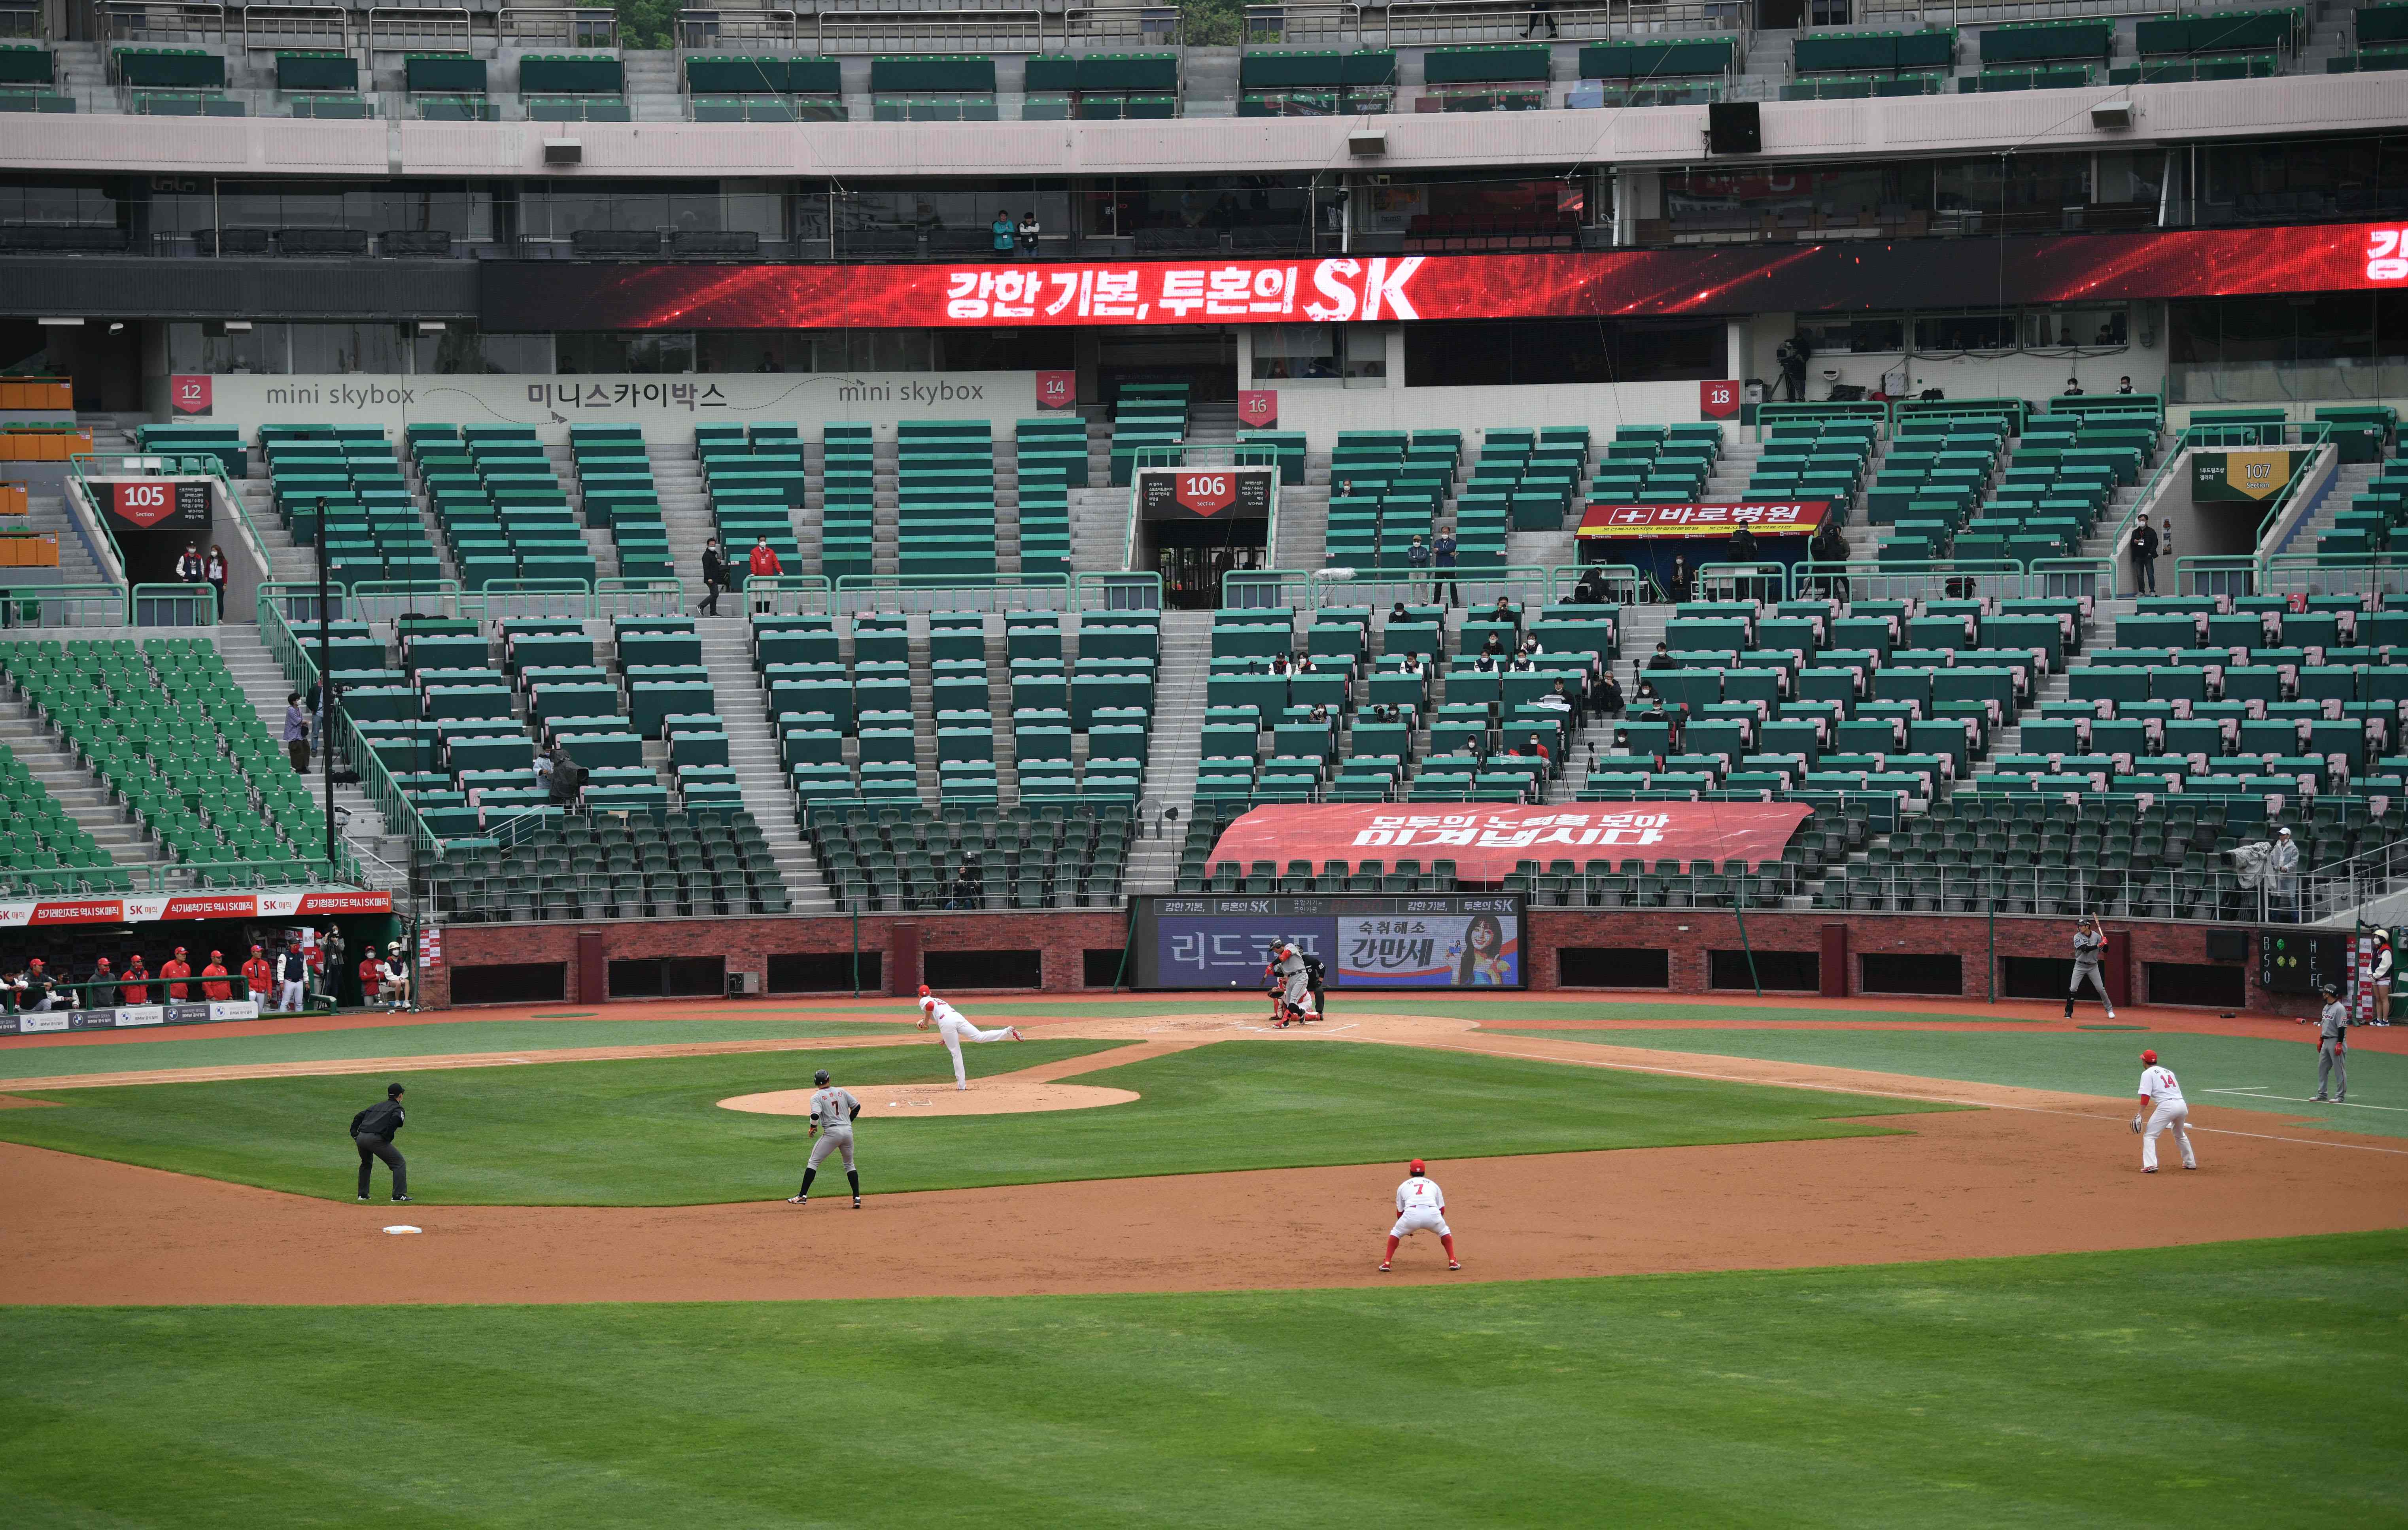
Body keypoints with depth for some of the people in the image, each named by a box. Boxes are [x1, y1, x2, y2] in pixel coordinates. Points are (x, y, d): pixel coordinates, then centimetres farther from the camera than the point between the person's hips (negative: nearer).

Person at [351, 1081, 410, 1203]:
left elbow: (358, 1117, 23)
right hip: (376, 1139, -7)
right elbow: (395, 1120, -14)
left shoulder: (377, 1106, 29)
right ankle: (399, 1195, -10)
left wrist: (354, 1135, 17)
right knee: (399, 1163, 0)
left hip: (361, 1138, 7)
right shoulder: (398, 1108, 9)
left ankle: (363, 1194, 33)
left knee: (366, 1164, 33)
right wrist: (387, 1138, -6)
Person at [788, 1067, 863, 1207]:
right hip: (848, 1131, 4)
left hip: (832, 1132, -4)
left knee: (813, 1162, 3)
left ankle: (803, 1196, -4)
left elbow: (815, 1115, -17)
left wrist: (813, 1127, 2)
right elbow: (857, 1106, 10)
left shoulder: (817, 1097, -3)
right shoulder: (842, 1092, 11)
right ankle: (857, 1198, 11)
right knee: (849, 1164, 19)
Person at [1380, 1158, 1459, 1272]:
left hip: (1411, 1213, -1)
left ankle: (1387, 1263, 15)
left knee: (1396, 1233, 26)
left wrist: (1407, 1229, 45)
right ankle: (1453, 1262, 19)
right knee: (1445, 1232, 29)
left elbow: (1400, 1212, 30)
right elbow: (1442, 1209, 28)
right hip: (1433, 1213, 1)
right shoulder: (1433, 1184, 29)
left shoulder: (1403, 1186, 28)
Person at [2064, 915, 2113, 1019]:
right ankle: (2069, 1012, 3)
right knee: (2073, 988, -9)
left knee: (2101, 988, -1)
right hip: (2080, 966, -1)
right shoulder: (2078, 937, -10)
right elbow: (2085, 949, -25)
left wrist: (2105, 944, -19)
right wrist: (2099, 945, -31)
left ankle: (2110, 1009, 15)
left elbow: (2105, 951, 2)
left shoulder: (2097, 936, -3)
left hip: (2093, 967, 1)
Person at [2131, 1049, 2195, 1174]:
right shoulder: (2168, 1072, 26)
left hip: (2167, 1106, -7)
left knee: (2149, 1136, -2)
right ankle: (2190, 1163, 35)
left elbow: (2146, 1095, -7)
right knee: (2180, 1135, 30)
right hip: (2182, 1106, 7)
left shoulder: (2147, 1073, 5)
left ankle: (2150, 1165, -18)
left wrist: (2140, 1113, -11)